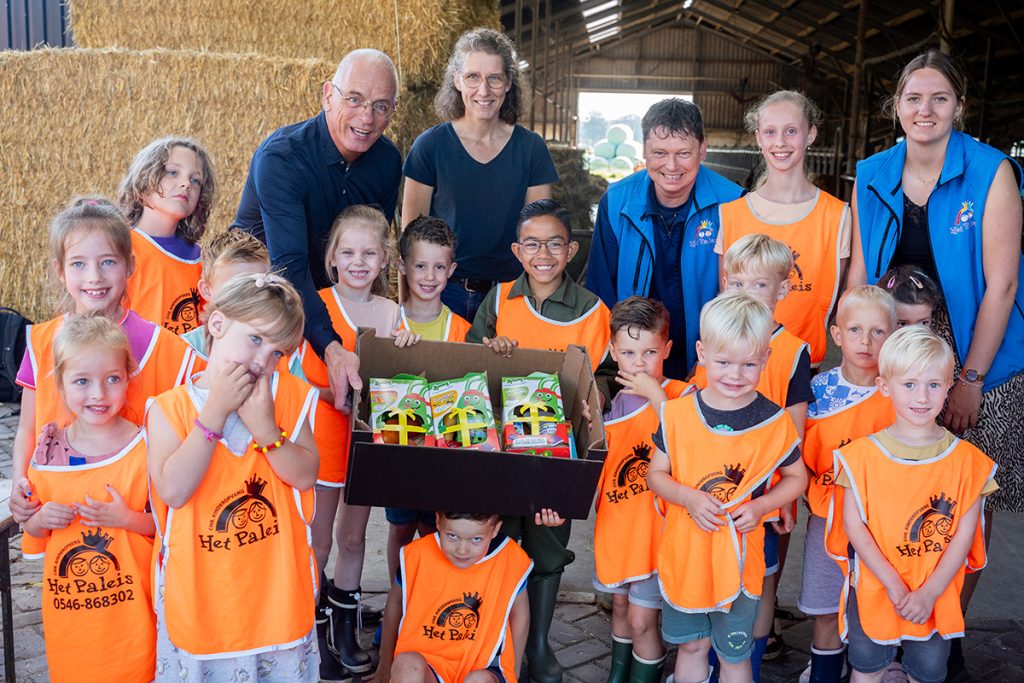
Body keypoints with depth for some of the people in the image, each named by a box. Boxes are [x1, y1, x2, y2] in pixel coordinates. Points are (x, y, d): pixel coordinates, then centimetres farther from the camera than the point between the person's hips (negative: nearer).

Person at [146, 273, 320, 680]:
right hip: (201, 589, -1)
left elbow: (306, 476, -8)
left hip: (275, 582, 2)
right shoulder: (171, 407, -6)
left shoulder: (288, 396, -1)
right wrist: (215, 412, -21)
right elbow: (173, 491, -20)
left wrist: (265, 428, -22)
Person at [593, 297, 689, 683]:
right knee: (620, 605, 22)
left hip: (655, 526, -6)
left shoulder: (679, 395, -14)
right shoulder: (613, 402, 2)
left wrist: (656, 395, -29)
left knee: (642, 621, 0)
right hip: (616, 521, 6)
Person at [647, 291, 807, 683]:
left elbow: (796, 478, 3)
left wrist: (761, 505, -15)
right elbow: (656, 474, 0)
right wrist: (689, 498, -20)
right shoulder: (677, 414, -8)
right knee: (691, 646, 20)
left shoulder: (775, 422, -10)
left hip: (740, 559, -1)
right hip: (684, 556, 1)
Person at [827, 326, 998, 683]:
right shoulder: (864, 454, -9)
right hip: (873, 591, 0)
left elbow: (964, 533, -7)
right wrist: (894, 585, -15)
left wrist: (930, 592, -14)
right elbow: (853, 525, -10)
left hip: (937, 596, 1)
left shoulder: (966, 459, -7)